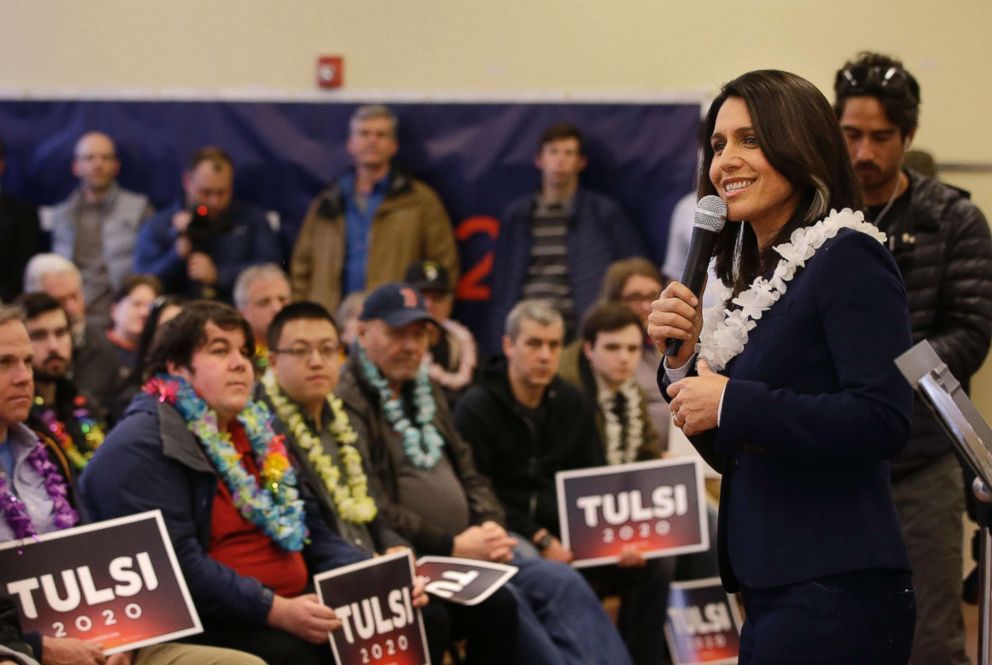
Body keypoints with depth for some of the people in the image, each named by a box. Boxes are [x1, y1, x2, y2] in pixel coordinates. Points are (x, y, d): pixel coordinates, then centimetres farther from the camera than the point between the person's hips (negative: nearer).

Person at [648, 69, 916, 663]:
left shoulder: (848, 259, -10)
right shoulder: (757, 275, 15)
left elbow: (884, 421, -22)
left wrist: (733, 404, -17)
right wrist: (684, 359, 3)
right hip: (771, 588, 9)